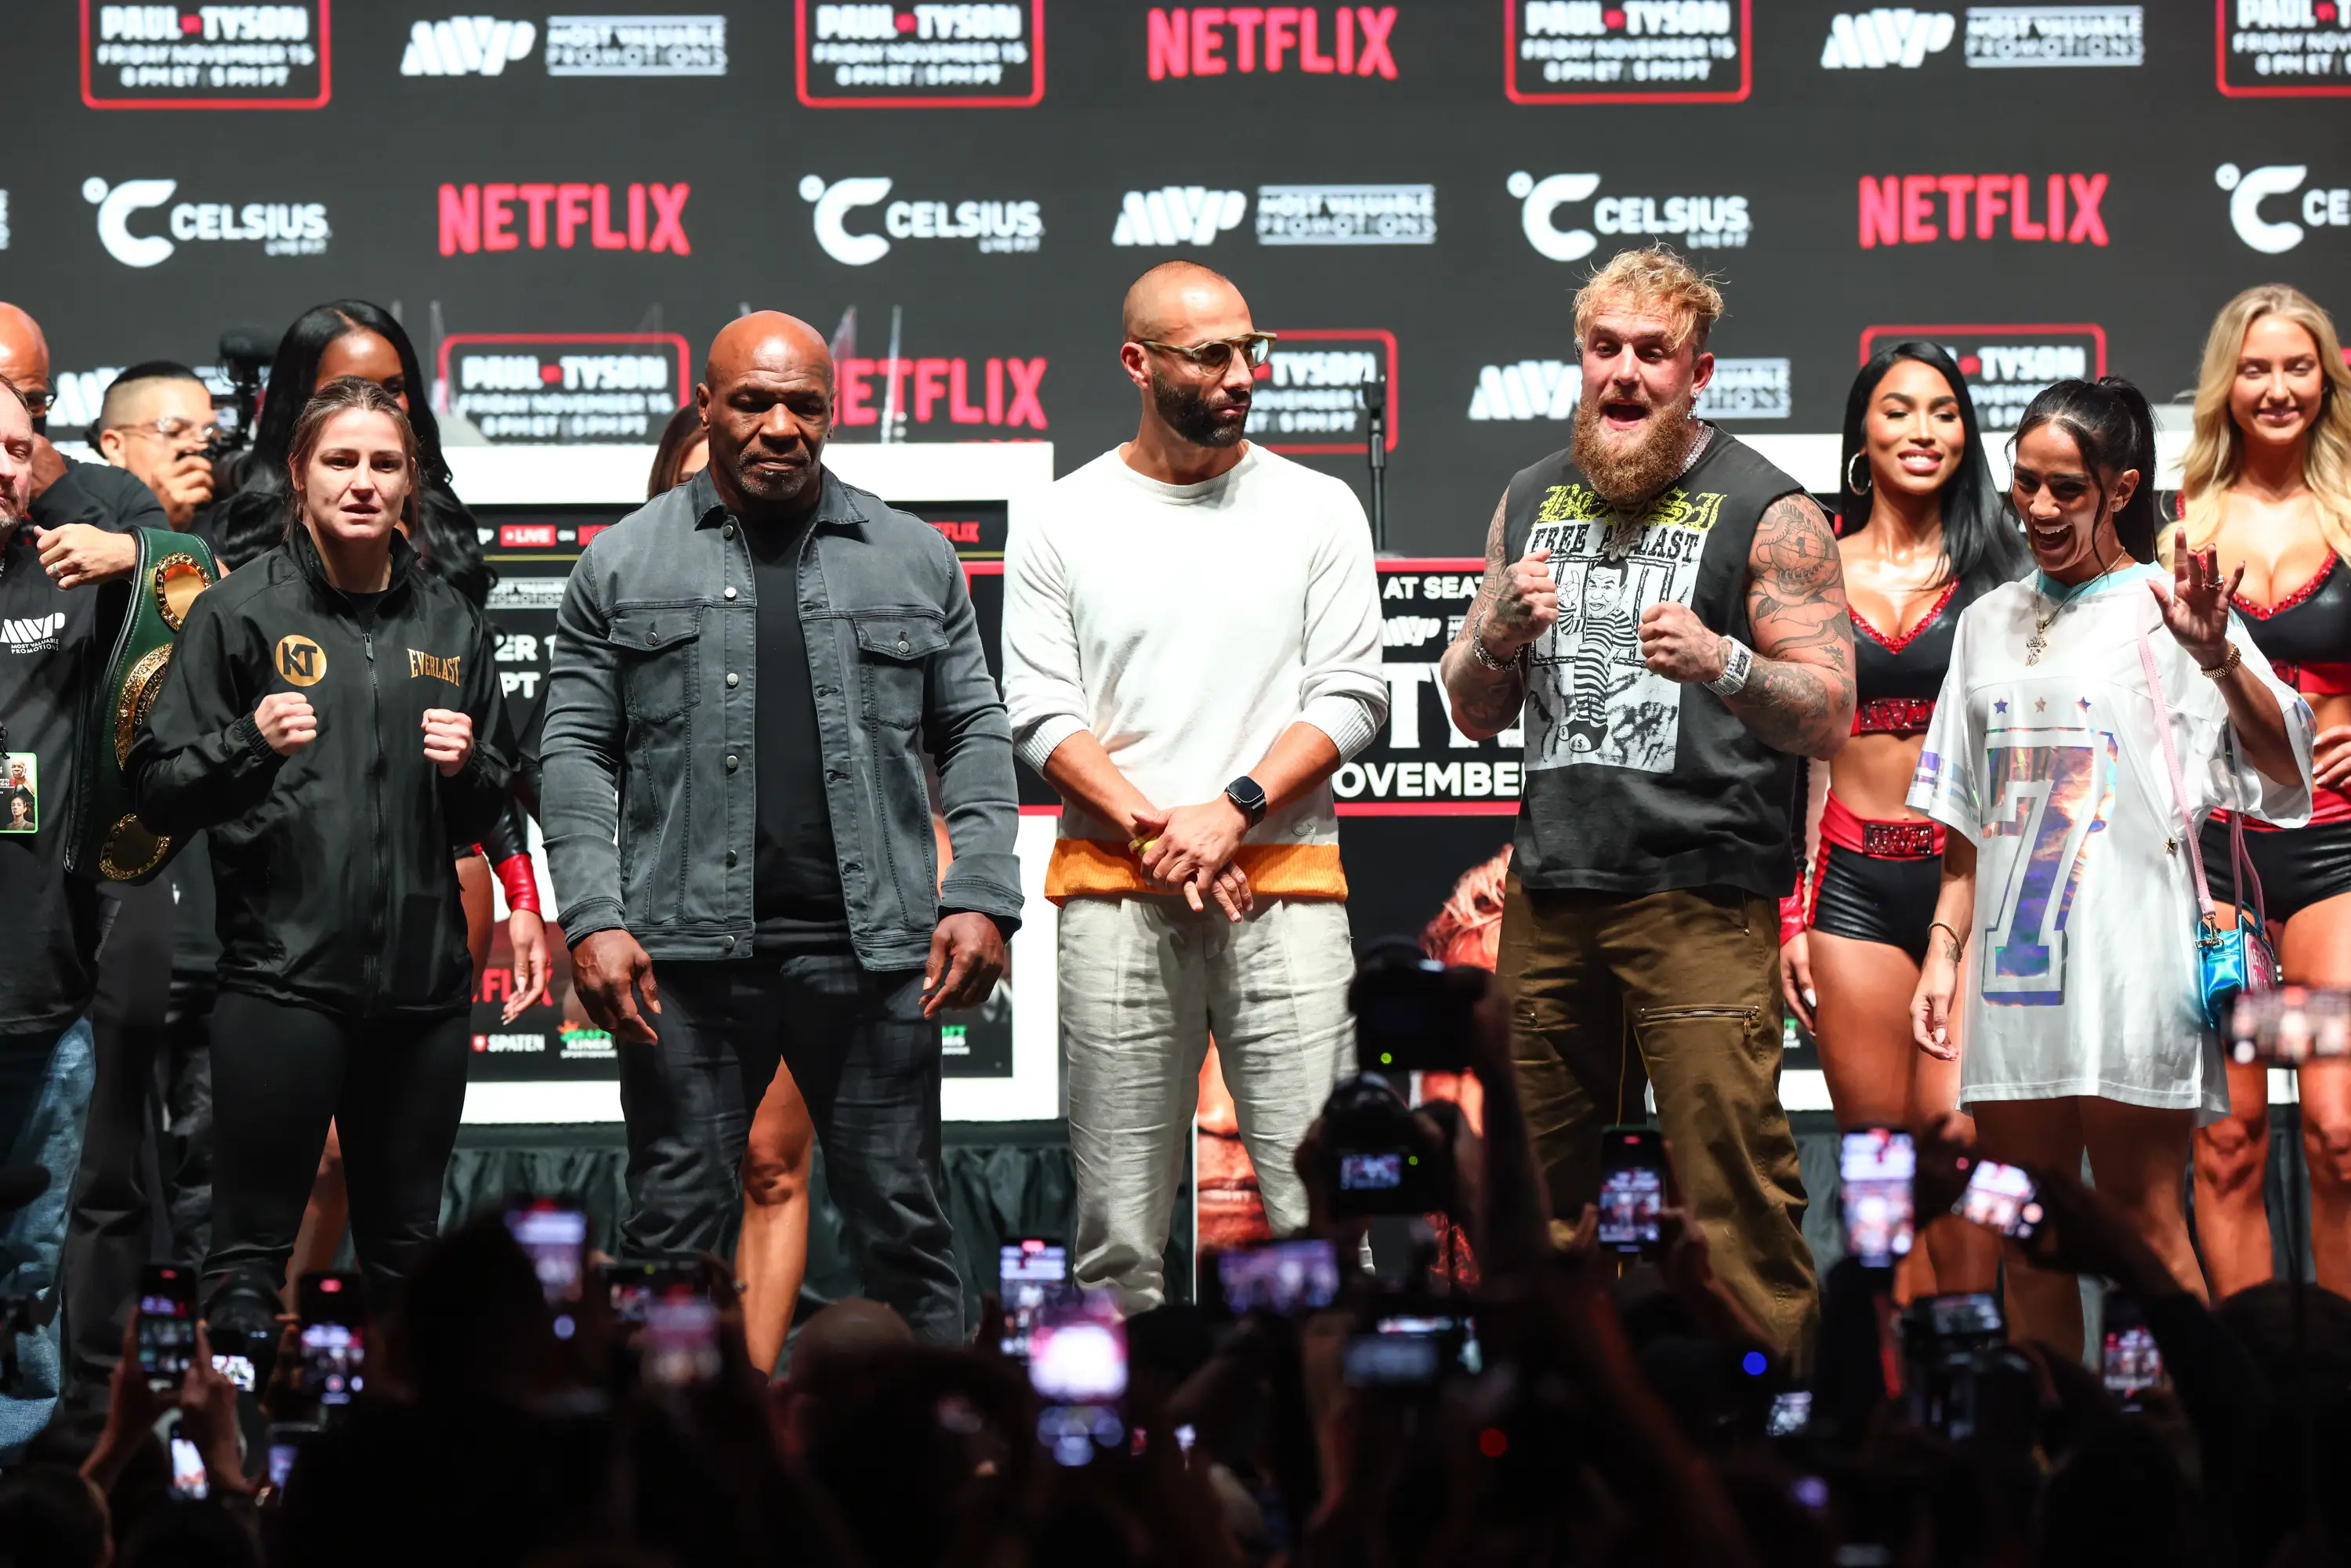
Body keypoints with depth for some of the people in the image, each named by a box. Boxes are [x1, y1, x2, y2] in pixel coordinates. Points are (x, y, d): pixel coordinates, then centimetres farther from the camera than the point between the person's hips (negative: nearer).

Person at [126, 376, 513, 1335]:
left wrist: (468, 770, -1)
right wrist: (250, 742, -17)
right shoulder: (242, 610, 0)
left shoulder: (451, 625, 13)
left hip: (423, 979, 4)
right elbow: (156, 790, -1)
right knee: (252, 1245, -6)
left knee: (405, 1246, 11)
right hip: (284, 975, -4)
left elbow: (484, 818, 21)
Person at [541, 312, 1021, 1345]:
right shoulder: (623, 564, 8)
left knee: (903, 1223, 3)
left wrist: (982, 898, -2)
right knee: (671, 1226, 1)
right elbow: (576, 749, 4)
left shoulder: (915, 559, 12)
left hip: (873, 949, 1)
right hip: (687, 951, -1)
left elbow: (974, 737, 11)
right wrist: (592, 919, -7)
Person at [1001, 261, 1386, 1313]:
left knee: (1316, 1203, -8)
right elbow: (1039, 712, 3)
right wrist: (1151, 829, -10)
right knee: (1118, 1216, 0)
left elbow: (1351, 696, 3)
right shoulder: (1063, 523, 8)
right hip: (1114, 882, 0)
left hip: (1284, 876, 0)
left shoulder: (1317, 510, 9)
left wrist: (1232, 811, -10)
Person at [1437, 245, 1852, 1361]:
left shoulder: (1764, 511, 0)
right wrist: (1501, 633, -3)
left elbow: (1828, 717, -5)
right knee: (1545, 1192, 8)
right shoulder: (1532, 502, 15)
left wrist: (1721, 662, -23)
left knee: (1734, 1199, -10)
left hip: (1702, 895, -5)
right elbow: (1475, 715, 19)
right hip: (1550, 891, 5)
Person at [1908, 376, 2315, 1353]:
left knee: (2143, 1223, -7)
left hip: (2130, 965, -6)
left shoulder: (2164, 609, 0)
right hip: (2012, 961, 6)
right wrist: (1943, 951, 14)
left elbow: (2281, 764, -13)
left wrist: (2215, 655, -29)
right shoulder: (1991, 622, 17)